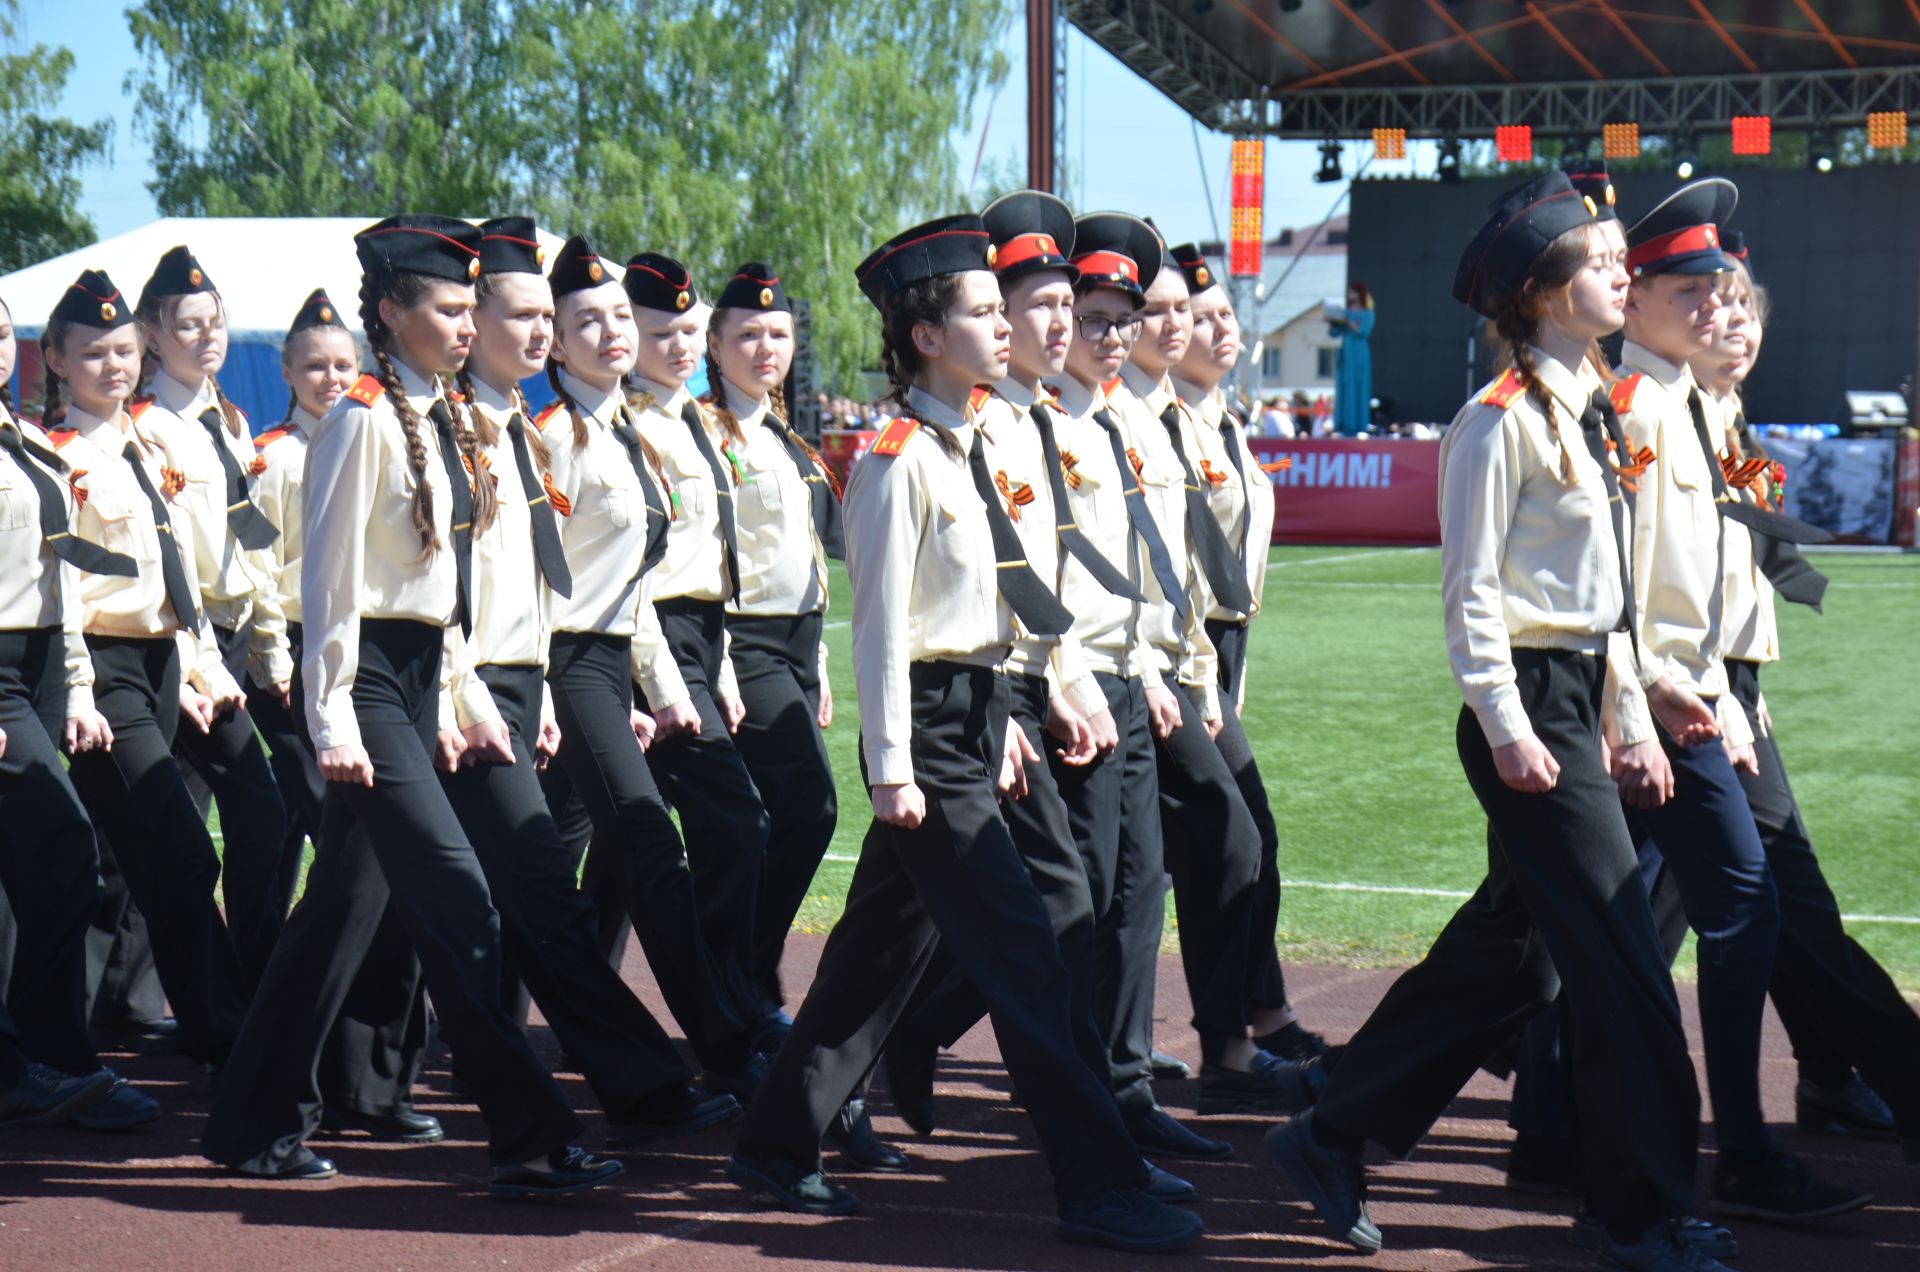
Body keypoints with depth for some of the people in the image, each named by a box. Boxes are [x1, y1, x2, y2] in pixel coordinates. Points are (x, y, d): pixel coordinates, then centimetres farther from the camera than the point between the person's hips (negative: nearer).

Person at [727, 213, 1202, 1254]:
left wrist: (999, 730, 19)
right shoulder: (900, 462, -14)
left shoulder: (966, 451, 13)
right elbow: (881, 623, -15)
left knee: (884, 943, 14)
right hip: (927, 725, -9)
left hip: (973, 715, 9)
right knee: (1023, 959, -8)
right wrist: (892, 768, -17)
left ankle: (776, 1148, 25)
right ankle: (1098, 1187, -3)